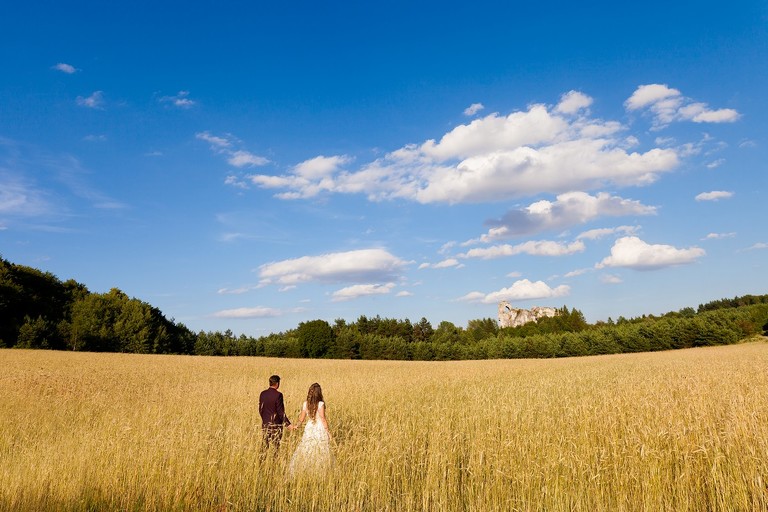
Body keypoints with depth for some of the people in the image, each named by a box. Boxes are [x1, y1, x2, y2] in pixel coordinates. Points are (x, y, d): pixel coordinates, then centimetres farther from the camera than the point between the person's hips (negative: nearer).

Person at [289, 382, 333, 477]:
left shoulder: (306, 404, 0)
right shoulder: (321, 404, -13)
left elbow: (301, 418, 6)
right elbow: (323, 419, -11)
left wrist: (296, 426, 24)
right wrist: (328, 431, -3)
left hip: (309, 429, 4)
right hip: (320, 430, -4)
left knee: (305, 452, 11)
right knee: (321, 454, 6)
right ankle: (320, 472, 9)